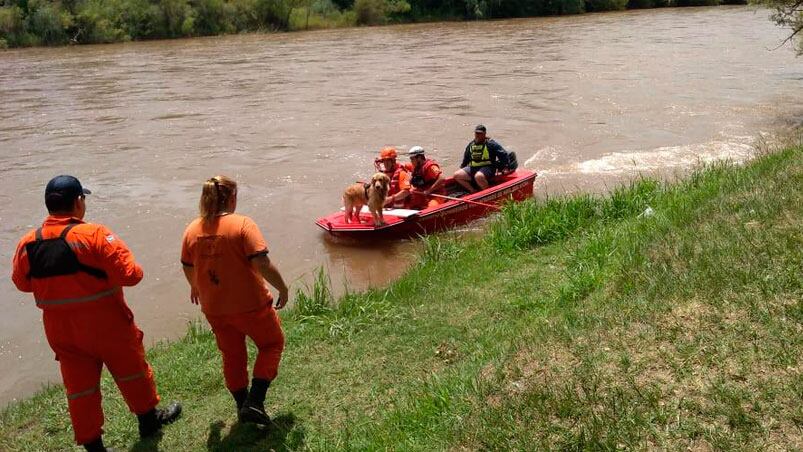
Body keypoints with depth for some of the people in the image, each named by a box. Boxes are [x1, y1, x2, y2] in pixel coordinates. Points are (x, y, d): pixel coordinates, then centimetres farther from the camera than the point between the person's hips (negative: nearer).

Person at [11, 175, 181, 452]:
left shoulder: (28, 244, -6)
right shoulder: (95, 235, -22)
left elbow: (21, 282, 10)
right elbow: (130, 274, -23)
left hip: (61, 331, 4)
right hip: (106, 327, -4)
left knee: (79, 385, 15)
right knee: (131, 372, 18)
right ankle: (149, 419, 37)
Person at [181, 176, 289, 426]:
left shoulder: (193, 229, -1)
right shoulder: (242, 224, -18)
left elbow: (188, 269, 11)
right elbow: (263, 264, -24)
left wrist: (195, 287, 32)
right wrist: (283, 289, -9)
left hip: (214, 308, 5)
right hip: (250, 304, -5)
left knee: (232, 356, 22)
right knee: (272, 344, 17)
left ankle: (242, 406, 33)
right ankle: (254, 402, 5)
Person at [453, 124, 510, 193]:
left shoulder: (491, 144, -3)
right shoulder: (471, 145, 15)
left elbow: (503, 154, -3)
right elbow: (466, 158, 29)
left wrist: (500, 167, -7)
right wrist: (462, 166, 19)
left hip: (487, 167, -7)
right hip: (472, 168, 7)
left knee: (478, 176, -41)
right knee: (457, 175, -12)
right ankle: (473, 191, -9)